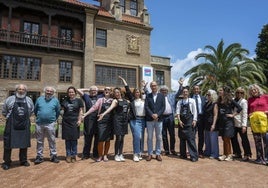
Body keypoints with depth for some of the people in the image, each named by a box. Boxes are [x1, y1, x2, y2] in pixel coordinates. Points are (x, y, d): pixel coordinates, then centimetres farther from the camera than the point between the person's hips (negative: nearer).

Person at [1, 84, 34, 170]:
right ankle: (7, 162, 17)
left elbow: (31, 111, 17)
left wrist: (25, 118, 11)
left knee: (24, 143, 10)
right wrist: (10, 118, 8)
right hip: (12, 125, -2)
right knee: (8, 143, 3)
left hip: (24, 126, 2)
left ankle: (23, 160, 24)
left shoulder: (29, 100, 7)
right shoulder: (9, 99, 0)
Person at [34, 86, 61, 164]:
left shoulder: (55, 100, 2)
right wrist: (39, 117, 15)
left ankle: (53, 155, 13)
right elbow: (35, 110, 15)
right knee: (39, 141, 10)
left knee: (52, 140, 3)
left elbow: (58, 111, 8)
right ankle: (39, 156, 21)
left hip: (50, 124, -2)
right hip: (39, 123, 2)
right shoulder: (39, 99, 7)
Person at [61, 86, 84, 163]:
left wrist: (79, 120, -8)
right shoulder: (65, 101, 12)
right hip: (66, 122, 2)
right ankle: (68, 155, 16)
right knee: (67, 140, 6)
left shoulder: (79, 100, 4)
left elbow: (81, 111, 1)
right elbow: (62, 110, 16)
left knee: (74, 139, 2)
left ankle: (74, 155, 13)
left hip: (74, 122, -2)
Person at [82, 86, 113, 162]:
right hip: (102, 122, -1)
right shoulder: (100, 100, 5)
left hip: (110, 122, 1)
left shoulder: (113, 100, 8)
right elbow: (94, 107, -5)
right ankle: (100, 155, 15)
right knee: (101, 140, -3)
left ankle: (105, 155, 23)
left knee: (108, 140, 7)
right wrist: (85, 114, -14)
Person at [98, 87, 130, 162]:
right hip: (118, 120, -4)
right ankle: (116, 155, 11)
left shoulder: (125, 101, 11)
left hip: (125, 120, 5)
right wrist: (103, 114, -38)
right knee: (118, 138, -3)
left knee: (122, 138, 8)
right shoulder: (115, 101, -5)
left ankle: (120, 154, 18)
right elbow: (110, 108, -23)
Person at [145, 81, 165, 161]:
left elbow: (163, 107, 0)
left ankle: (158, 154, 17)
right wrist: (152, 115, -15)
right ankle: (150, 154, 15)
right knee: (149, 137, 5)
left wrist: (157, 114, -13)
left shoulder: (161, 96, 8)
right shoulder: (148, 96, 8)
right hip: (149, 119, 0)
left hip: (159, 119, 0)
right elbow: (146, 107, -2)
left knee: (159, 137, 6)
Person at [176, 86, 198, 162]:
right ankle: (183, 155, 20)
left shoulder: (192, 100, 5)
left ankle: (194, 156, -1)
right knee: (182, 138, 8)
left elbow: (194, 111, 1)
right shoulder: (179, 102, 9)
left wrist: (194, 120, -9)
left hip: (189, 120, -3)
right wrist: (179, 120, -9)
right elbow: (177, 112, 2)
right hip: (181, 121, 3)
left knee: (191, 138, -7)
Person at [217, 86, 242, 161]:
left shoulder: (230, 100, -8)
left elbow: (239, 108, -13)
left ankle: (229, 155, 12)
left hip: (228, 122, -5)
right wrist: (218, 121, 9)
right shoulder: (219, 101, 9)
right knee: (224, 139, 11)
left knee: (227, 139, -1)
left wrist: (233, 115, -9)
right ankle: (225, 154, 18)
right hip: (221, 122, 6)